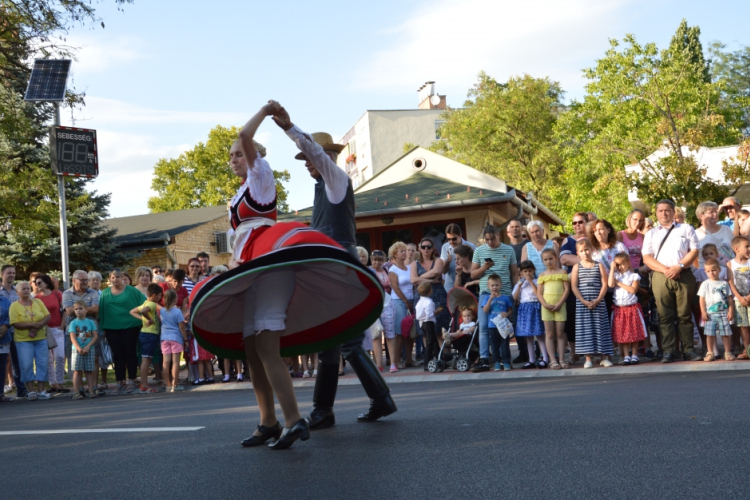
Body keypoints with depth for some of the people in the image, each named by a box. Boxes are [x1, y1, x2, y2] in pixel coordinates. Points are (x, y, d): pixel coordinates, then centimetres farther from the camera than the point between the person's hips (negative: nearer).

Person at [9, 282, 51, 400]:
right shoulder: (14, 306, -3)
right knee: (26, 365, -6)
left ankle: (41, 390, 3)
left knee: (42, 364, -1)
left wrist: (37, 327, -14)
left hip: (41, 339, 3)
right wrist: (33, 324, -20)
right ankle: (31, 390, 2)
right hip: (23, 341, -3)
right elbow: (15, 324, -13)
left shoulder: (38, 302, 8)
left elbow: (47, 317, 2)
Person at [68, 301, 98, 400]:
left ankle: (91, 391, 6)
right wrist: (79, 348, -20)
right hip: (77, 350, -1)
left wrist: (88, 347, -12)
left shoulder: (90, 322, 7)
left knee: (89, 371, 4)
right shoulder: (73, 323, 3)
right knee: (77, 371, -3)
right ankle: (76, 392, -3)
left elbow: (95, 336, 1)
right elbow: (73, 337, -6)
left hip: (89, 349, 1)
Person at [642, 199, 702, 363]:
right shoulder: (651, 234, 16)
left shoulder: (686, 229, 13)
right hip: (660, 277, 1)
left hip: (684, 275, -1)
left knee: (685, 315, 0)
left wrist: (679, 266, -11)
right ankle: (668, 351, 0)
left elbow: (694, 251, 3)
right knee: (665, 316, -1)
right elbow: (647, 258, 6)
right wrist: (665, 270, -10)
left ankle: (688, 349, 4)